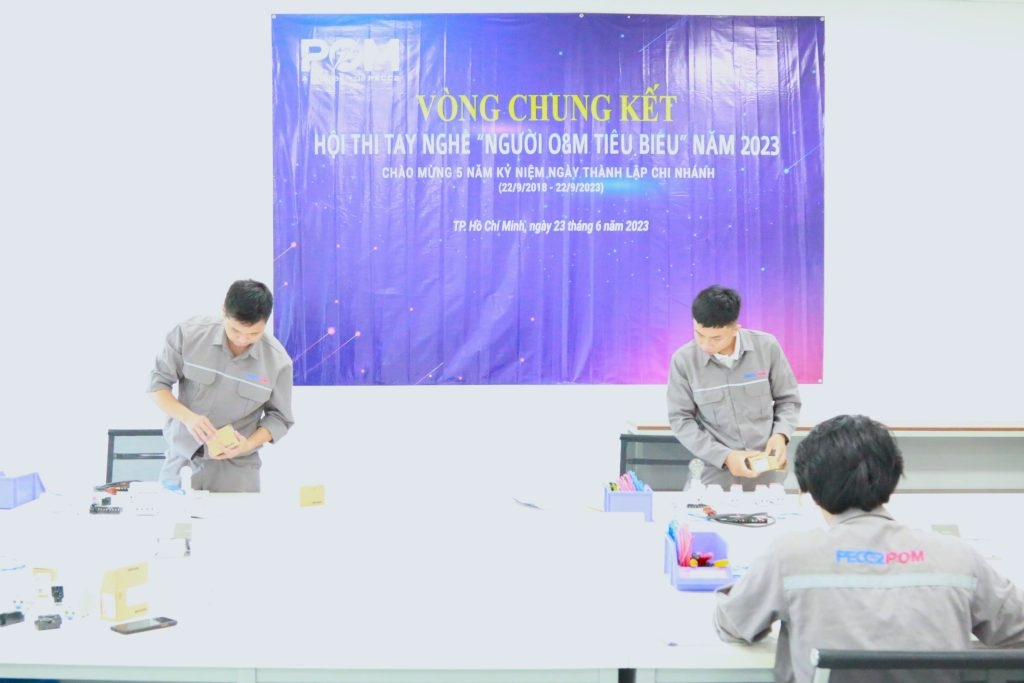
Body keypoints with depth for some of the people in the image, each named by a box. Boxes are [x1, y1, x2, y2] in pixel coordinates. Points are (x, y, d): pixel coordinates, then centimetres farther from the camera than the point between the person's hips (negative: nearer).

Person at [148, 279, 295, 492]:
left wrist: (248, 444, -20)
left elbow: (279, 418, -2)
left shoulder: (277, 361, -12)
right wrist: (188, 417, -21)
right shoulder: (190, 333, -11)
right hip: (182, 459, 1)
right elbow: (158, 383, -3)